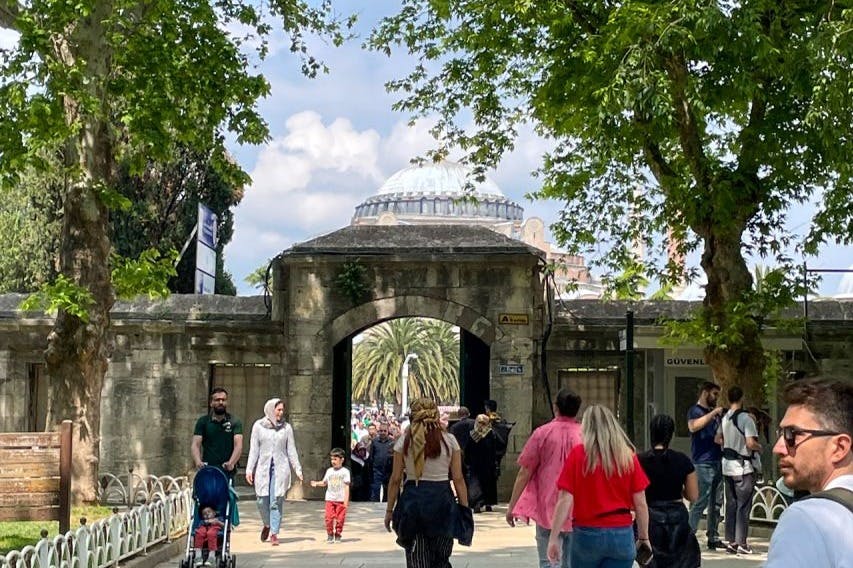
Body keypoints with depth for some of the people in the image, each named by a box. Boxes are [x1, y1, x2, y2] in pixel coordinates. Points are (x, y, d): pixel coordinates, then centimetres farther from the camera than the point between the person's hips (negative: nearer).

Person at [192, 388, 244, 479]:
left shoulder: (234, 423, 5)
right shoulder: (203, 422, 8)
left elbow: (238, 445, -8)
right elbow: (195, 444, -1)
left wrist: (231, 462, -27)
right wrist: (198, 461, -22)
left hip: (228, 472, 0)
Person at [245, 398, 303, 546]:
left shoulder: (286, 427, 6)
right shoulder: (258, 426, 3)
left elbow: (291, 450, 9)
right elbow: (254, 449, 4)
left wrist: (297, 469, 3)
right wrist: (249, 469, -1)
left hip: (280, 469, 0)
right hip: (263, 468, 0)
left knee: (276, 502, -5)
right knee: (262, 501, 0)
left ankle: (274, 534, 1)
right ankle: (267, 524, 28)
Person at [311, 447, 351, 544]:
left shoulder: (345, 471, -2)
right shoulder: (329, 471, 9)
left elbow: (347, 486, -4)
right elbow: (324, 483, 15)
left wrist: (346, 500, -8)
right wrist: (316, 483, -4)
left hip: (341, 500, -3)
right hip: (330, 499, 3)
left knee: (340, 519, 1)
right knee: (329, 518, -5)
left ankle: (337, 535, 16)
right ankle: (330, 534, 7)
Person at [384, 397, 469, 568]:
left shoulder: (404, 441, 1)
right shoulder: (449, 440, 1)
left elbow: (395, 479, 1)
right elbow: (458, 479, 0)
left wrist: (389, 510, 8)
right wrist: (465, 509, 6)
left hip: (412, 498, 0)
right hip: (442, 498, 0)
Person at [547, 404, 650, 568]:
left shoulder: (578, 454, -5)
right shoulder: (628, 455, 0)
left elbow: (565, 500, -9)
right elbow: (640, 503, 1)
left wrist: (554, 537, -6)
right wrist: (644, 537, 11)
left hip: (587, 534, -1)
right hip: (622, 535, 1)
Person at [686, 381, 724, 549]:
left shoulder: (715, 412, 21)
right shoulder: (695, 410, -1)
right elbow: (693, 426, -23)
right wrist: (713, 413, -19)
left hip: (717, 462, 8)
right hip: (703, 464, -8)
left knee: (716, 503, 9)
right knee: (700, 502, -11)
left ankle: (713, 538, 15)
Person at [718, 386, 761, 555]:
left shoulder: (725, 418, 6)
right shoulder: (745, 418, -16)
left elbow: (718, 439, 15)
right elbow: (751, 443, -21)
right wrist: (759, 447, -2)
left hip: (727, 465, 7)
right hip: (743, 466, -7)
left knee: (731, 504, 11)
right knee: (743, 505, 0)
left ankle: (730, 541, 14)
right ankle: (741, 543, 0)